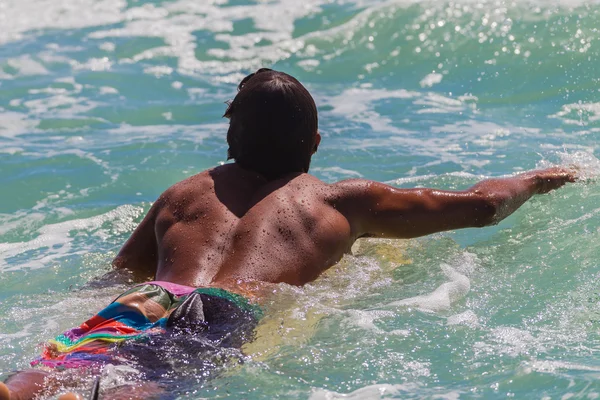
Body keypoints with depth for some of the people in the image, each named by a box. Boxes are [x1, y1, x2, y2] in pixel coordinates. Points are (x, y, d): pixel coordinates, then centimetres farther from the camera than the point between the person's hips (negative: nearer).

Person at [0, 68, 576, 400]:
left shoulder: (182, 194, 35)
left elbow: (118, 271, 40)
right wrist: (536, 180, 56)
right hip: (224, 315, -3)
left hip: (141, 304, 3)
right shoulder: (344, 200, 29)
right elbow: (481, 205, 35)